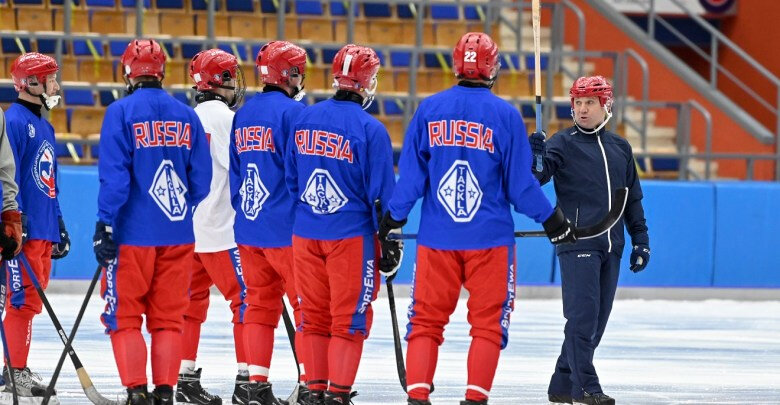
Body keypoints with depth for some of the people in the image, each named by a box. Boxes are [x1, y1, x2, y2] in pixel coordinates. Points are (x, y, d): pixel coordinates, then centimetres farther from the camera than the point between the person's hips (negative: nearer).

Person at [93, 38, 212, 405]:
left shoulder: (121, 112, -9)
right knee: (168, 316, 11)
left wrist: (105, 225, -12)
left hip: (133, 232, -4)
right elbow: (201, 181, 8)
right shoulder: (187, 116, 4)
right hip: (178, 233, 4)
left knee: (123, 316, 4)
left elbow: (114, 175, -15)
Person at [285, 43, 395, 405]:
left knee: (315, 314, 13)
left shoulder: (304, 120, 3)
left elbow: (290, 179, 11)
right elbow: (381, 192, -10)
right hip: (350, 235, -5)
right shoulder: (370, 130, -13)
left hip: (305, 234, 5)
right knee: (349, 317, 1)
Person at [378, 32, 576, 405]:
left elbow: (410, 175, 2)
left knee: (426, 319, 7)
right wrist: (552, 220, 12)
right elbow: (520, 183, -1)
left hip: (436, 238, 2)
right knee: (488, 321, 7)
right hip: (490, 239, -2)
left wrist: (391, 221, 11)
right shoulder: (506, 115, -5)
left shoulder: (429, 109, 1)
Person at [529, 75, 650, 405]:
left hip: (610, 247, 6)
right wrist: (536, 158, -35)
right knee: (582, 314, -12)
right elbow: (536, 177, -14)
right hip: (577, 244, -6)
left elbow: (633, 198, 20)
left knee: (597, 319, 7)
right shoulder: (563, 143, -1)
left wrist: (640, 239, 15)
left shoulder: (620, 148, 14)